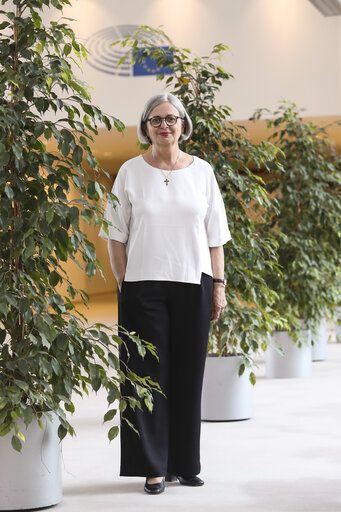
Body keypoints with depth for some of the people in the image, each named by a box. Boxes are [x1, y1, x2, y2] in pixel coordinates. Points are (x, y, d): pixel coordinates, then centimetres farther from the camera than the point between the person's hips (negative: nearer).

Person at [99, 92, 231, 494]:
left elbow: (215, 236, 9)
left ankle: (184, 464, 16)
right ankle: (153, 467, 6)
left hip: (193, 284, 2)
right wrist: (123, 283, -3)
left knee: (188, 375, 5)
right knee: (149, 374, -1)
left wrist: (218, 285, 4)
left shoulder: (201, 171, 8)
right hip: (143, 285, -2)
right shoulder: (131, 172, 3)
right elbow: (116, 235, 4)